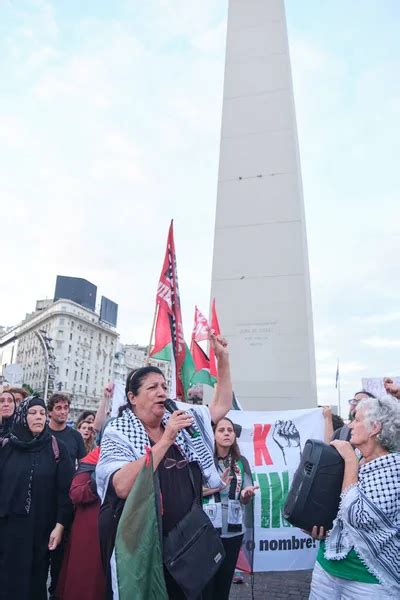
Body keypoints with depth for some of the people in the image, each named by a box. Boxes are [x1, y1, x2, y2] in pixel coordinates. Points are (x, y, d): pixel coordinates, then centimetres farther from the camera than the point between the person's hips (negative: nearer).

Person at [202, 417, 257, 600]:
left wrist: (246, 494, -15)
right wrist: (216, 486, -22)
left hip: (233, 531, 4)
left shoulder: (241, 462, 4)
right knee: (204, 584, 0)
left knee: (224, 583, 13)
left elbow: (244, 500, 7)